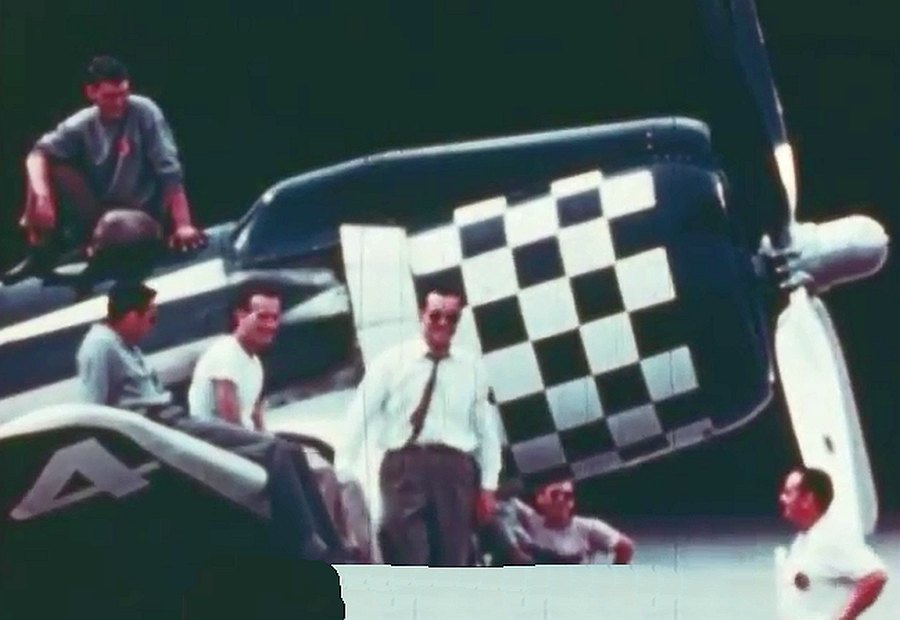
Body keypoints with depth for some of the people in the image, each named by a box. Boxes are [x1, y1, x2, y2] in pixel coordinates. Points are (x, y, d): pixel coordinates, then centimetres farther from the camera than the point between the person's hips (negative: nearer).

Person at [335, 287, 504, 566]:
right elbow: (360, 416, 1)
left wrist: (488, 485, 9)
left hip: (455, 469, 2)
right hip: (405, 465, -2)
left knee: (452, 563, 3)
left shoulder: (472, 368, 11)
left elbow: (487, 428, 14)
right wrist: (343, 473, -7)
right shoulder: (392, 360, 5)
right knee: (407, 561, -9)